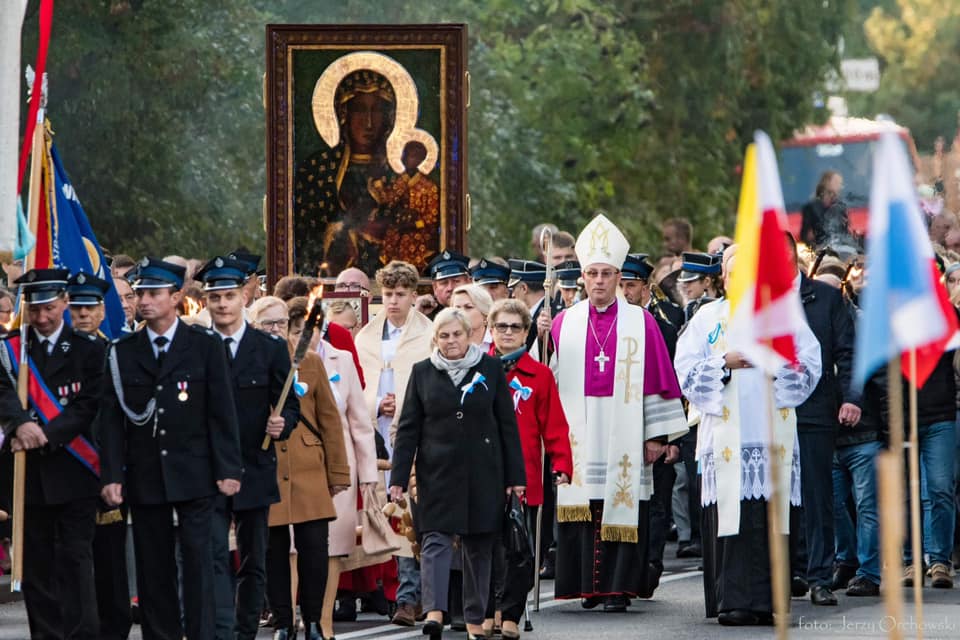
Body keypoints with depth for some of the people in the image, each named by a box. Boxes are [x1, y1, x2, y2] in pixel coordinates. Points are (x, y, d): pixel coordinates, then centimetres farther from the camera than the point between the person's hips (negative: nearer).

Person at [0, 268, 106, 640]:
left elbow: (87, 407, -7)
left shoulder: (87, 350, 3)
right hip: (30, 476, 3)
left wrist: (45, 435, -19)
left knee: (75, 559, -7)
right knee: (37, 564, 6)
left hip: (73, 473, -3)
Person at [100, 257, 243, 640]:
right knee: (153, 568, 4)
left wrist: (228, 469, -5)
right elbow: (112, 418, 5)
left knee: (198, 562, -5)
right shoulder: (122, 353, 8)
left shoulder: (205, 346, 3)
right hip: (144, 476, 2)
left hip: (194, 475, -2)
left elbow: (222, 412, 1)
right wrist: (112, 475, -3)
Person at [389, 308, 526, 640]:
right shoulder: (423, 372, 5)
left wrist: (515, 475, 1)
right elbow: (408, 428, 5)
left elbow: (507, 424, 5)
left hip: (483, 472, 0)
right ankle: (434, 610, -22)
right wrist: (399, 477, -2)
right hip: (438, 472, 0)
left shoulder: (490, 369, 4)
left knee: (479, 545, 6)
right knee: (435, 539, -12)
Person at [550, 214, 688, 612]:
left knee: (622, 514, -4)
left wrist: (658, 434, -1)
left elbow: (657, 380, 2)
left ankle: (618, 588, -1)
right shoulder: (564, 323, 9)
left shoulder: (640, 323, 4)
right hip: (577, 441, 2)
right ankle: (587, 585, 9)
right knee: (581, 512, 0)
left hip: (622, 440, -2)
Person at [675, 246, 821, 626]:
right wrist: (726, 363, -9)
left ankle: (768, 602, -3)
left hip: (774, 434, 0)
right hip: (727, 435, 0)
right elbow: (686, 370, 5)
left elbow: (809, 366, 5)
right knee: (730, 519, -7)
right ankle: (732, 602, -5)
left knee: (771, 519, -4)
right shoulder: (709, 318, 14)